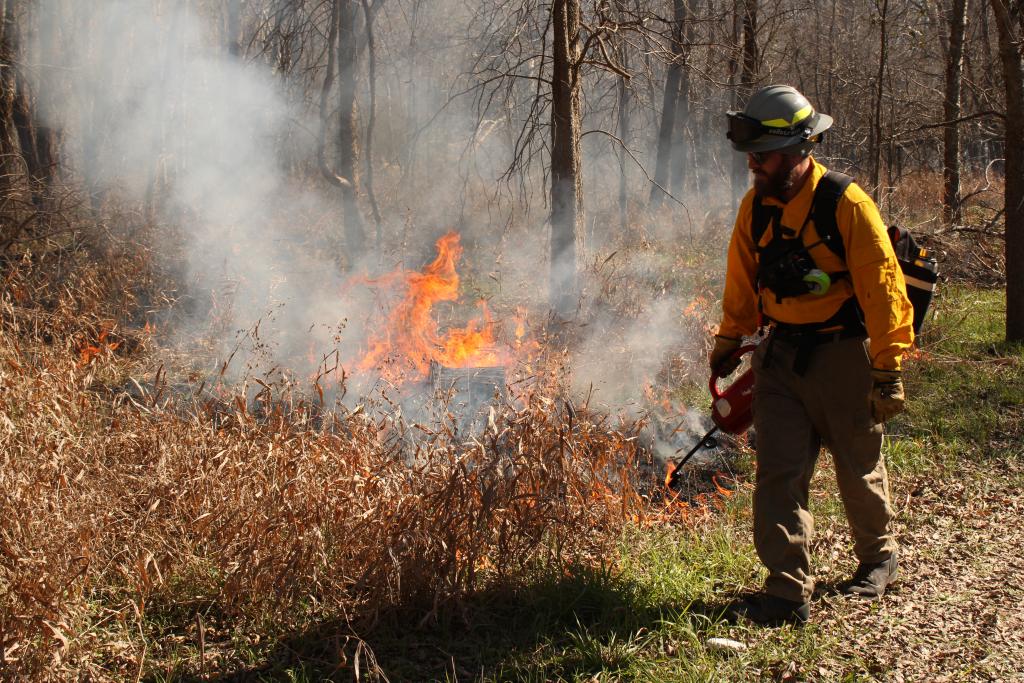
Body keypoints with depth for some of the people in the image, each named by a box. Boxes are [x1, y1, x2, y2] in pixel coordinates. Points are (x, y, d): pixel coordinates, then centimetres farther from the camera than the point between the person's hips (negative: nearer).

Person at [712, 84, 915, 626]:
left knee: (859, 468, 12)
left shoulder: (846, 205, -16)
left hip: (842, 356, -4)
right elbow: (742, 283, 15)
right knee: (778, 472, -4)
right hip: (780, 355, 4)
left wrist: (887, 370, -16)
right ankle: (787, 592, -2)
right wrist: (728, 342, 19)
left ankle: (877, 558, 37)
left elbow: (883, 290, -15)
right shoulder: (755, 207, 1)